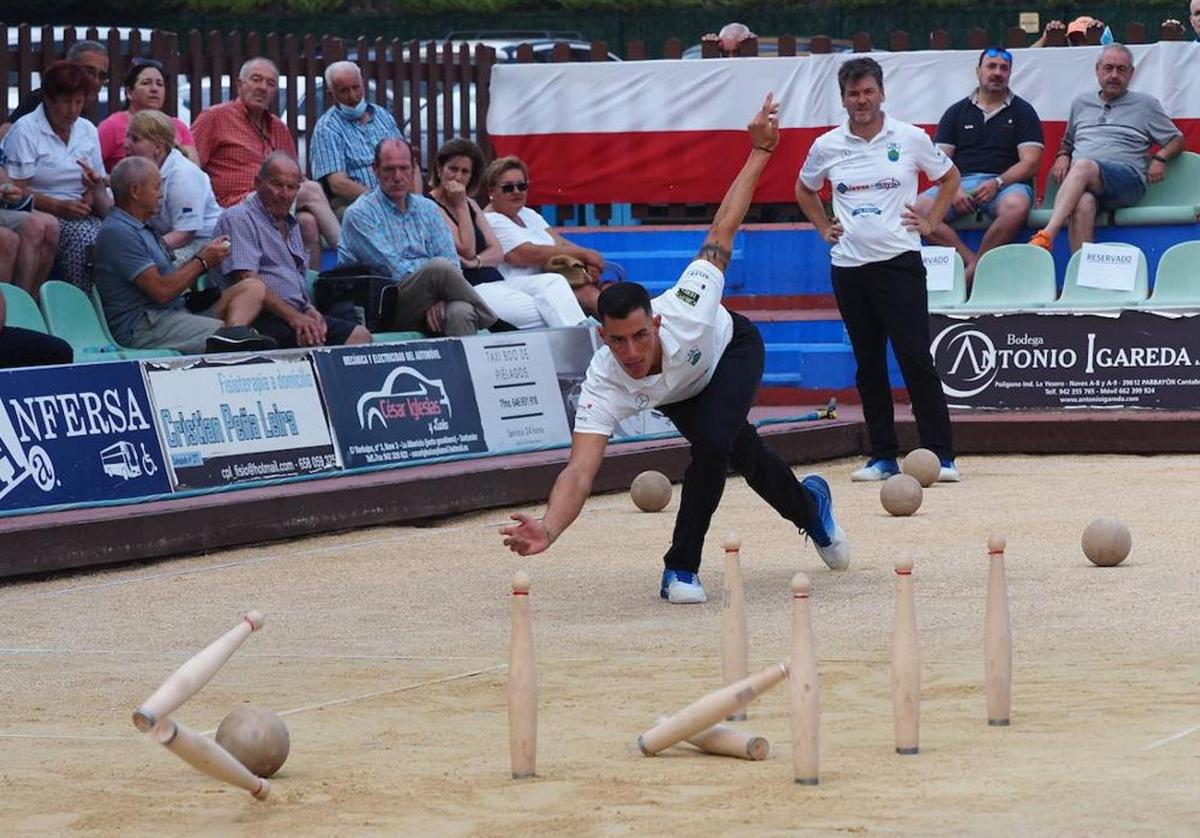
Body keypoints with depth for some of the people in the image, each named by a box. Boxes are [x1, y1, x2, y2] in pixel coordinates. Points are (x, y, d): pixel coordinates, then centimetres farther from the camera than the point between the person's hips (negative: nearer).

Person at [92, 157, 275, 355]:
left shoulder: (139, 228, 25)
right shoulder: (117, 233, -10)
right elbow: (162, 290, -16)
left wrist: (201, 259, 7)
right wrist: (202, 262, -2)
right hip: (143, 327, -10)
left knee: (253, 287, -8)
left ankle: (234, 332, -36)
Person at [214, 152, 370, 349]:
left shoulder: (291, 224, 25)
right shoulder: (239, 218, -3)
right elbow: (247, 281, -15)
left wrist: (309, 310, 6)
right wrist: (293, 316, -19)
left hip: (297, 313, 9)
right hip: (264, 317, -8)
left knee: (360, 335, -11)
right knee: (313, 340, -33)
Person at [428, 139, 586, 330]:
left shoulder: (470, 204, 23)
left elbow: (497, 253, 14)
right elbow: (467, 251, -10)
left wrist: (476, 262, -8)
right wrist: (460, 205, -6)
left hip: (494, 281, 8)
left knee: (554, 282, -18)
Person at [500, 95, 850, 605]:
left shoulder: (685, 310, -45)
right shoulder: (604, 386, -43)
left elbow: (722, 230, -33)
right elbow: (580, 471, -53)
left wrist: (761, 150, -33)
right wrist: (548, 530, -72)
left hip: (731, 348, -2)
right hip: (678, 391, 2)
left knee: (712, 444, -27)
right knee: (743, 454, 18)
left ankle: (682, 569, -9)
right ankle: (809, 506, 53)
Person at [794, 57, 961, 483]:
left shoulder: (910, 139, 0)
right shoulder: (827, 146, 5)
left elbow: (949, 177, 15)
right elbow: (804, 190, 24)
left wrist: (930, 221, 5)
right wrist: (824, 229, 12)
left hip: (899, 261, -3)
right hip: (848, 267, 3)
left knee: (916, 359, -9)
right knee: (868, 365, 7)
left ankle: (941, 455, -8)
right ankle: (882, 456, 13)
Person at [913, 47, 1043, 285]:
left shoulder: (1022, 112, 13)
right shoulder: (957, 112, 19)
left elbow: (1030, 163, 1)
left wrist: (997, 183, -15)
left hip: (1006, 183, -2)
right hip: (960, 183, 2)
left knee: (1016, 207, -39)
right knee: (918, 209, -28)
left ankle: (973, 268, -23)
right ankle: (972, 261, -27)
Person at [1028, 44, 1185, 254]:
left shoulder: (1145, 104, 20)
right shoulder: (1081, 104, 29)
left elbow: (1177, 140, 22)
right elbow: (1068, 142, 40)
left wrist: (1160, 158, 1)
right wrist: (1062, 156, 16)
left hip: (1127, 178, -2)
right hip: (1080, 181, 3)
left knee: (1083, 167, -38)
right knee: (1083, 204, -38)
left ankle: (1046, 236, -53)